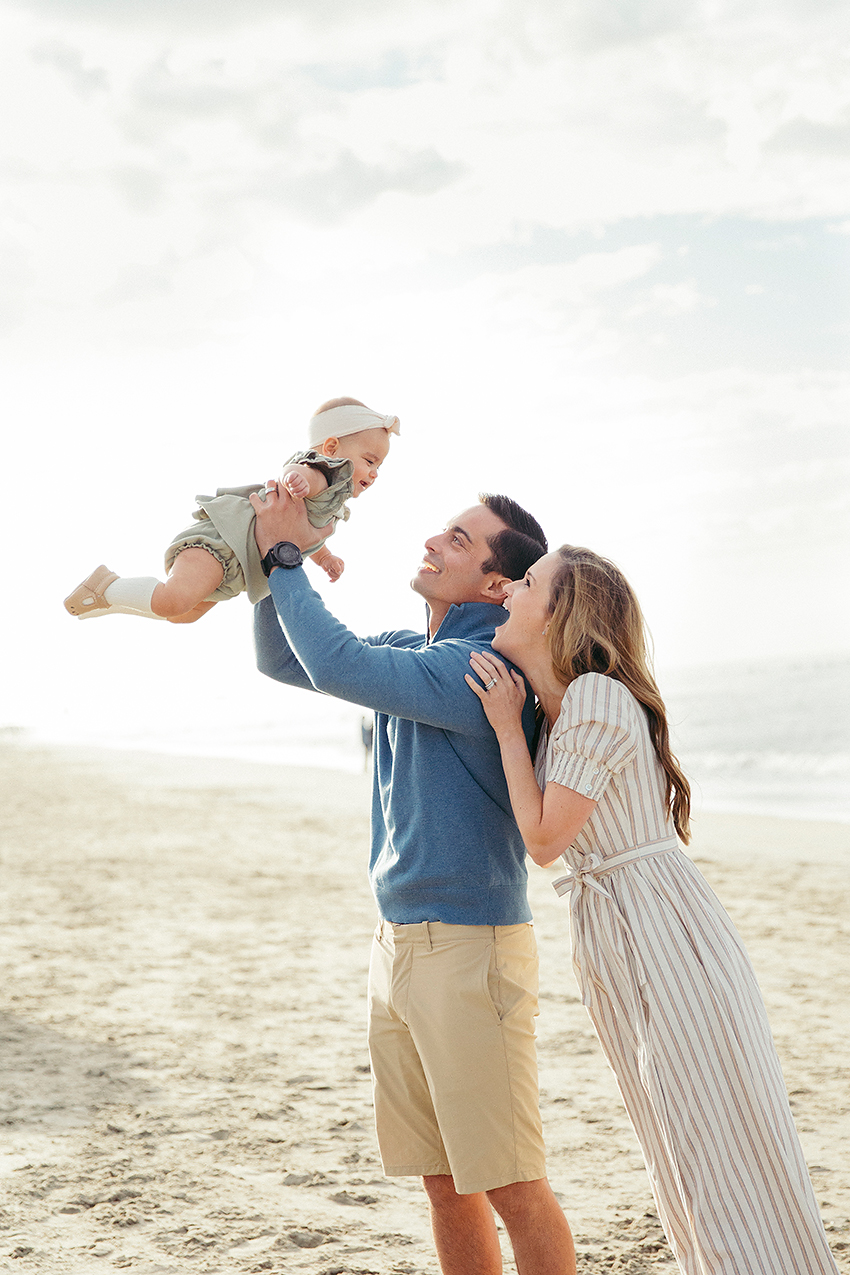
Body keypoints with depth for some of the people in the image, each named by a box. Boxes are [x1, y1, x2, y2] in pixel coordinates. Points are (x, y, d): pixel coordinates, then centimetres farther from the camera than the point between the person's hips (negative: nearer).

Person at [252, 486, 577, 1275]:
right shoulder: (411, 650, 11)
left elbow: (339, 666, -23)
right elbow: (281, 659, 19)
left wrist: (286, 558, -11)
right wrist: (269, 556, 4)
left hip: (470, 949, -9)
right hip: (397, 945, 9)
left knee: (510, 1185, -3)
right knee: (443, 1181, 13)